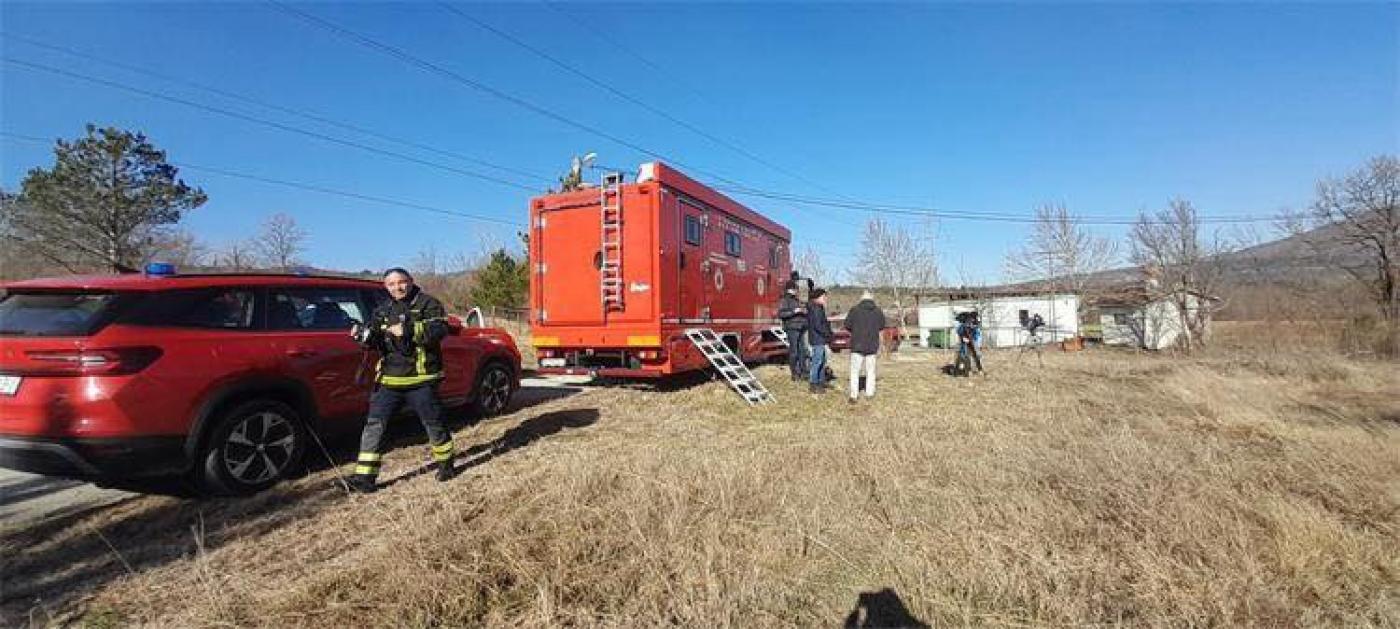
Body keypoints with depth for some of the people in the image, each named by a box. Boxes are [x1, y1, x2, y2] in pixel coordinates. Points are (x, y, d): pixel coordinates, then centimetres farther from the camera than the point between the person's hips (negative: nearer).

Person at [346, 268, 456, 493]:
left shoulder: (428, 304, -3)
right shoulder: (383, 310, 15)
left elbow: (439, 330, -18)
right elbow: (374, 341, 17)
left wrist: (409, 329, -29)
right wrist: (363, 335, -6)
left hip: (421, 380, -4)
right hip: (388, 380, 5)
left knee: (433, 423, 6)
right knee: (374, 425, 0)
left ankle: (445, 463, 28)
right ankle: (365, 477, 8)